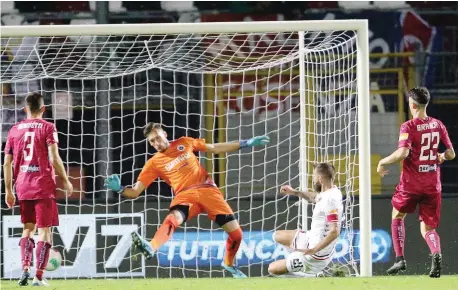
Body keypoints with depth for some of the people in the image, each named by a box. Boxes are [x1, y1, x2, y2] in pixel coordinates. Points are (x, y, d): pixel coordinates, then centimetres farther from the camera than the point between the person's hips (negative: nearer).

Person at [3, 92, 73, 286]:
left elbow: (7, 163, 8)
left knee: (28, 228, 17)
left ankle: (25, 268, 0)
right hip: (44, 187, -4)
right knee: (44, 229, 0)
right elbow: (54, 158, -13)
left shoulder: (14, 130, 9)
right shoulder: (47, 128, -4)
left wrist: (8, 191, 15)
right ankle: (39, 276, -6)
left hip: (23, 188, 4)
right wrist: (66, 181, -2)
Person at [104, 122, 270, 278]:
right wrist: (119, 189, -18)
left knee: (236, 233, -5)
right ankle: (151, 248, -65)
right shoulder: (154, 163, 7)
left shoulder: (184, 143, 13)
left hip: (208, 190, 2)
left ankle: (229, 264, 25)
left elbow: (215, 148, 22)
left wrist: (246, 144, 19)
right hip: (186, 195, -2)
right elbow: (135, 192, 4)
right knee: (174, 217, -38)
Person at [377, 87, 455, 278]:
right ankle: (436, 254, -23)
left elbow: (402, 153, -25)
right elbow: (451, 154, 6)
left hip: (411, 183, -4)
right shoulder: (438, 125, 4)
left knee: (397, 217, 22)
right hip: (433, 184, 4)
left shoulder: (409, 127, -12)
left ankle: (400, 259, 9)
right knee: (428, 229, 9)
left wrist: (382, 162, -10)